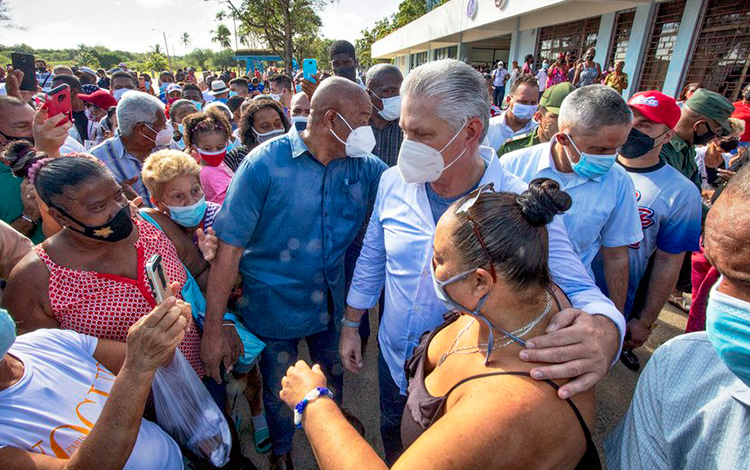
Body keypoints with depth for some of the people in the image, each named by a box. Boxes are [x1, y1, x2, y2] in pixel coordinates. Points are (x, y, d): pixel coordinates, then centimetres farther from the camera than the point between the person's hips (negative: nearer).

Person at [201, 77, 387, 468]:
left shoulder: (363, 167, -7)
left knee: (332, 377, 27)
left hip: (331, 301, 4)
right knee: (278, 391, 21)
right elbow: (230, 246, -19)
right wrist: (213, 329, -17)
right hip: (274, 306, -3)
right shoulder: (266, 163, -20)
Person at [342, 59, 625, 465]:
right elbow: (372, 258, -1)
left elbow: (579, 290, -21)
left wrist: (605, 330, -45)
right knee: (392, 437, 31)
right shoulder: (394, 182, -14)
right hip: (393, 358, 4)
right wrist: (351, 325, 5)